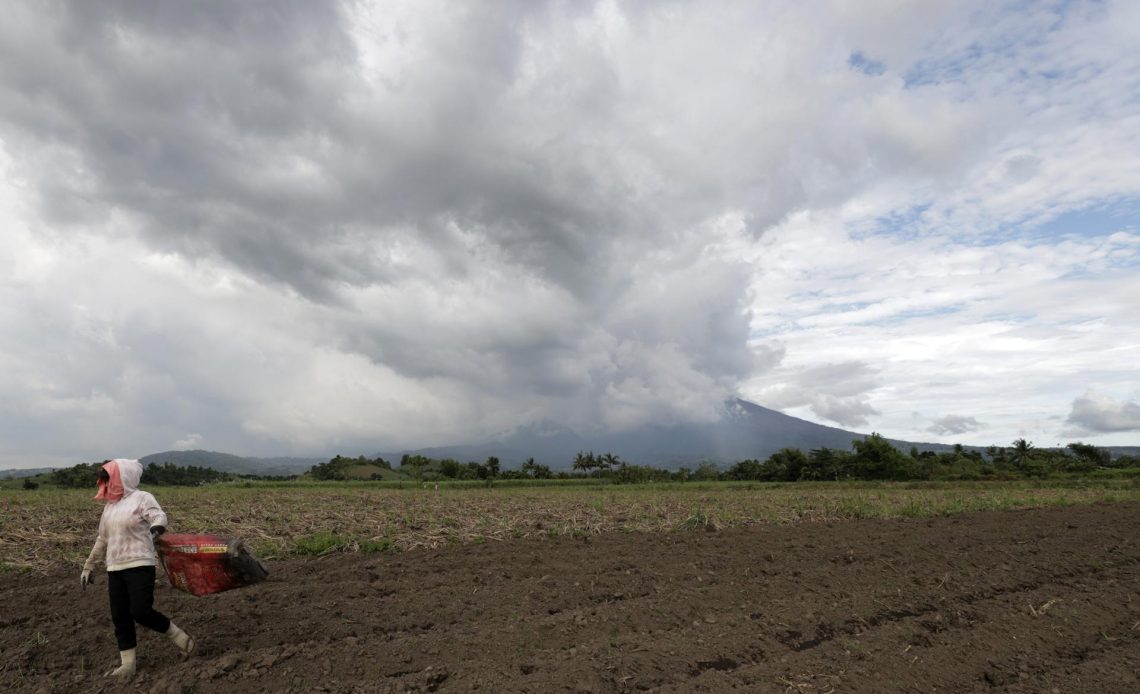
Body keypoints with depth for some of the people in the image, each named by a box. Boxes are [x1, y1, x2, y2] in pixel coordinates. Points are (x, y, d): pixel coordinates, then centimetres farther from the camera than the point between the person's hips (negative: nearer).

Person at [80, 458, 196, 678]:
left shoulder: (142, 497, -7)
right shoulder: (109, 505, 15)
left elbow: (159, 516, -24)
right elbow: (102, 539, 24)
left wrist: (157, 527, -47)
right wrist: (88, 566, 26)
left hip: (139, 565, -7)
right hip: (115, 569, 7)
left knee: (141, 611, -15)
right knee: (120, 618, 8)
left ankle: (179, 636, 7)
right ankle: (127, 665, 19)